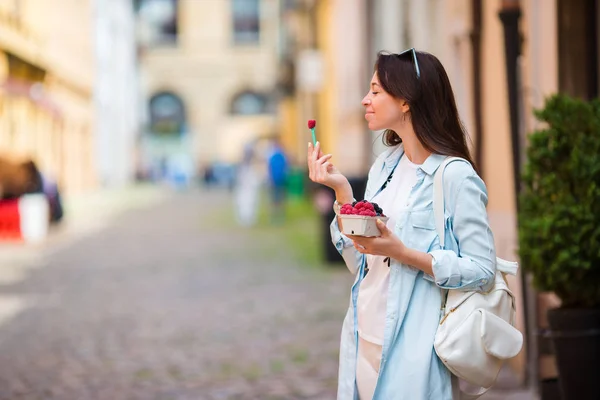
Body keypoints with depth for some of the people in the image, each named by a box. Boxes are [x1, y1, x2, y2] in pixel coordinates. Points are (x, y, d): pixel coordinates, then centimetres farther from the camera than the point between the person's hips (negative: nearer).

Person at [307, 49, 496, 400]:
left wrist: (402, 253, -22)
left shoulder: (455, 176, -13)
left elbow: (482, 271, -15)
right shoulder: (384, 166, 8)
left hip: (411, 351, -6)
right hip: (364, 341, 7)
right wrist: (341, 191, -1)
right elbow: (362, 263, 8)